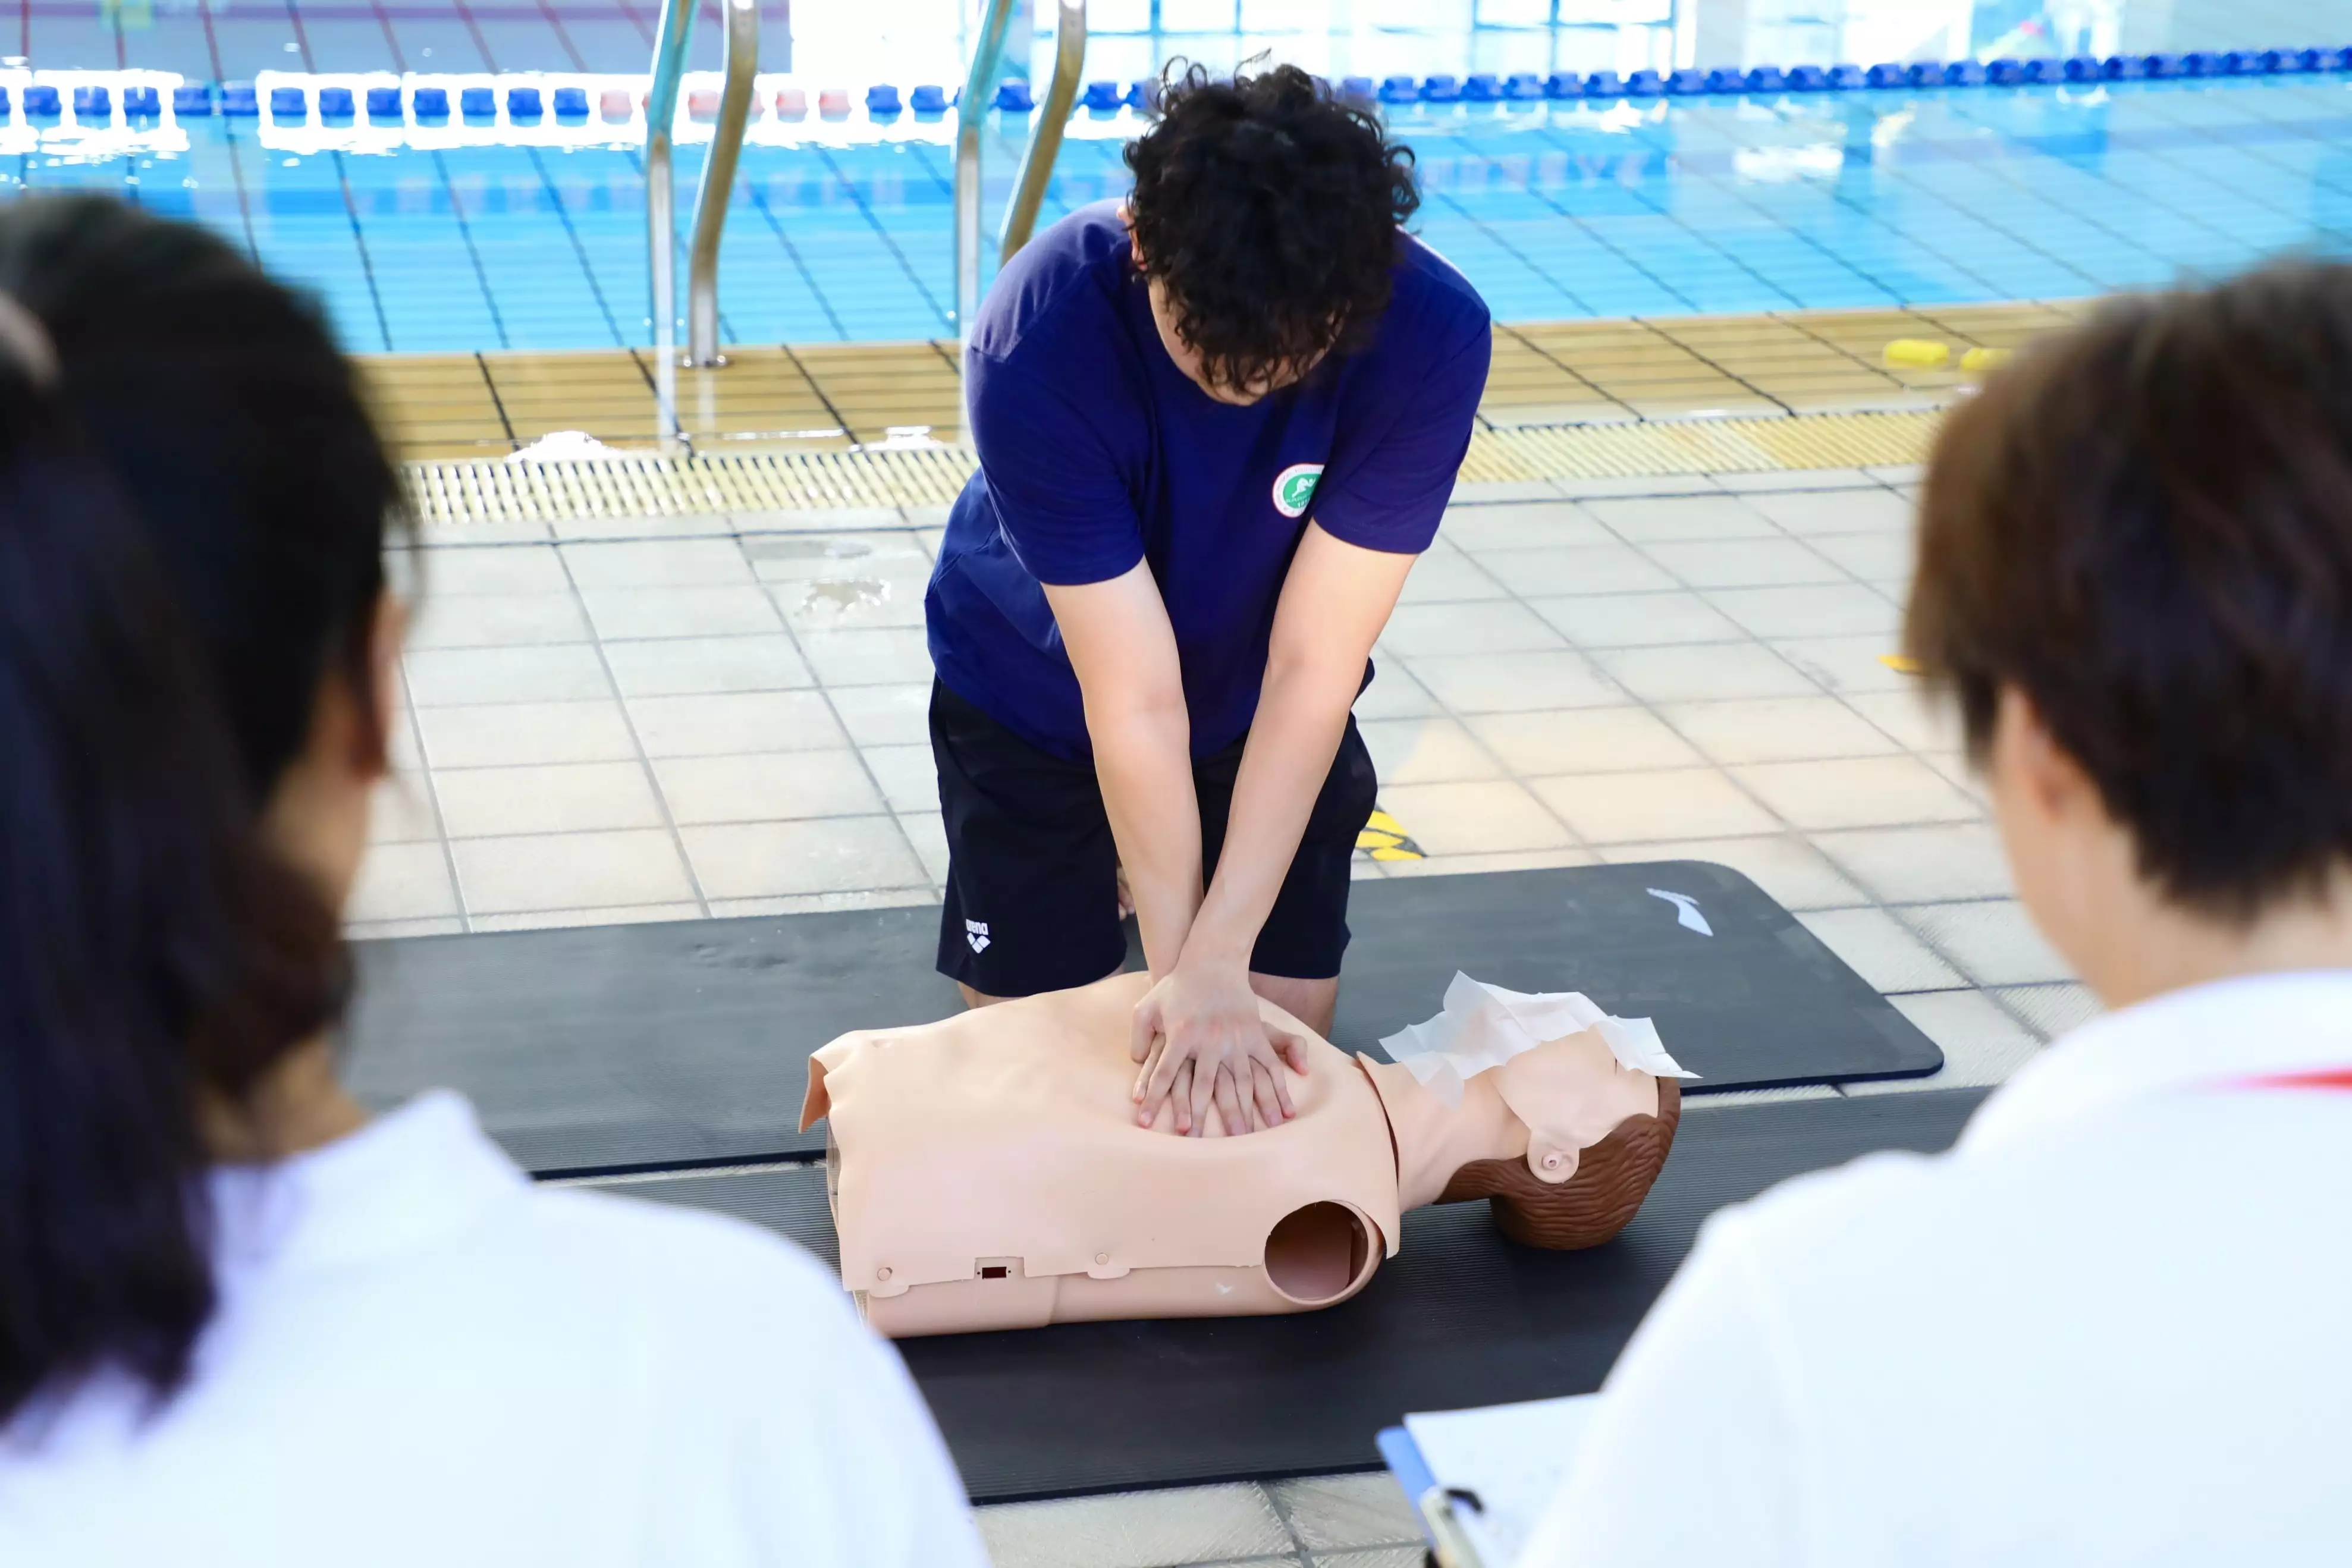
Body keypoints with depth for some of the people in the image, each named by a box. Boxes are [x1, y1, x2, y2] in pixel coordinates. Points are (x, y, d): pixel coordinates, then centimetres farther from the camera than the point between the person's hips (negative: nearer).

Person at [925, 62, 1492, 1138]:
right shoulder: (1039, 342, -38)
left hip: (1260, 710, 2)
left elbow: (1313, 668, -30)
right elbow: (1134, 700, -33)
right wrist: (1181, 966, -31)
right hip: (1033, 694, -1)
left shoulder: (1430, 335, -33)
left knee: (1283, 1033, 1)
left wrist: (1220, 954, -33)